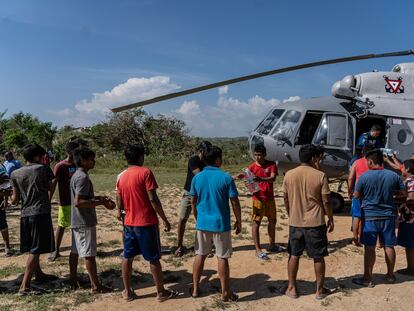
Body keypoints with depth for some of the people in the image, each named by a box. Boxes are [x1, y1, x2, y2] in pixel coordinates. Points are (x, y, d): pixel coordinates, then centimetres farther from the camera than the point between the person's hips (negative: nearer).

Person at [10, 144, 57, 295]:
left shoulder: (15, 174, 6)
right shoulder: (43, 169, -2)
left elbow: (15, 199, 7)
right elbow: (49, 188, 12)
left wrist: (11, 197, 28)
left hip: (25, 214, 6)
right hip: (41, 212, -5)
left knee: (32, 248, 19)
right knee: (36, 250, -4)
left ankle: (39, 274, 37)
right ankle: (24, 286, -6)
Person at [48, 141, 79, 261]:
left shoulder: (77, 165, 6)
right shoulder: (60, 166, -10)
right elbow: (53, 184, -11)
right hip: (65, 202, -5)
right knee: (61, 226, 4)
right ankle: (56, 251, 16)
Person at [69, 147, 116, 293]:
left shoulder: (76, 175, 12)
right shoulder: (83, 177, -20)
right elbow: (78, 202, -27)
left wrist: (99, 198, 12)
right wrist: (101, 203, -24)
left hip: (77, 221, 10)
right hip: (85, 222, -10)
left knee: (75, 251, 16)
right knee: (89, 254, -4)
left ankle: (73, 281, 26)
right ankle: (96, 286, 4)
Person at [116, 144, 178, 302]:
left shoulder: (121, 176, 6)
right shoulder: (145, 172, -13)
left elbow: (120, 203, 9)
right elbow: (153, 199, -18)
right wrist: (165, 219, -11)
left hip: (129, 223, 6)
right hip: (147, 223, -6)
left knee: (127, 257, 15)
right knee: (153, 259, 5)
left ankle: (127, 292, 24)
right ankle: (161, 292, 16)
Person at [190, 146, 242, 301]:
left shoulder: (197, 177, 0)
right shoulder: (226, 178, -12)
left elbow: (193, 202, 9)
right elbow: (235, 203, -9)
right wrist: (239, 222, 3)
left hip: (202, 223, 4)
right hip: (221, 224, -3)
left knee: (200, 255, 14)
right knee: (222, 258, 6)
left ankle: (195, 289, 23)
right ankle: (225, 292, 16)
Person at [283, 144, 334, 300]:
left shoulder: (289, 175, -2)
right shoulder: (320, 175, -10)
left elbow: (286, 199, 5)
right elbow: (326, 201, -8)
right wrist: (331, 219, 6)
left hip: (295, 222, 2)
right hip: (316, 223, -2)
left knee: (294, 255, 15)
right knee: (318, 257, 12)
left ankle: (291, 288, 22)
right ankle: (320, 290, 23)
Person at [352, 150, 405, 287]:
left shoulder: (364, 176, -11)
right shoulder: (393, 176, -2)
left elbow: (356, 195, -2)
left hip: (370, 216, -3)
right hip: (388, 215, 3)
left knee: (369, 247, 1)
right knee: (389, 246, 14)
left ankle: (367, 278, 7)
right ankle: (390, 275, 28)